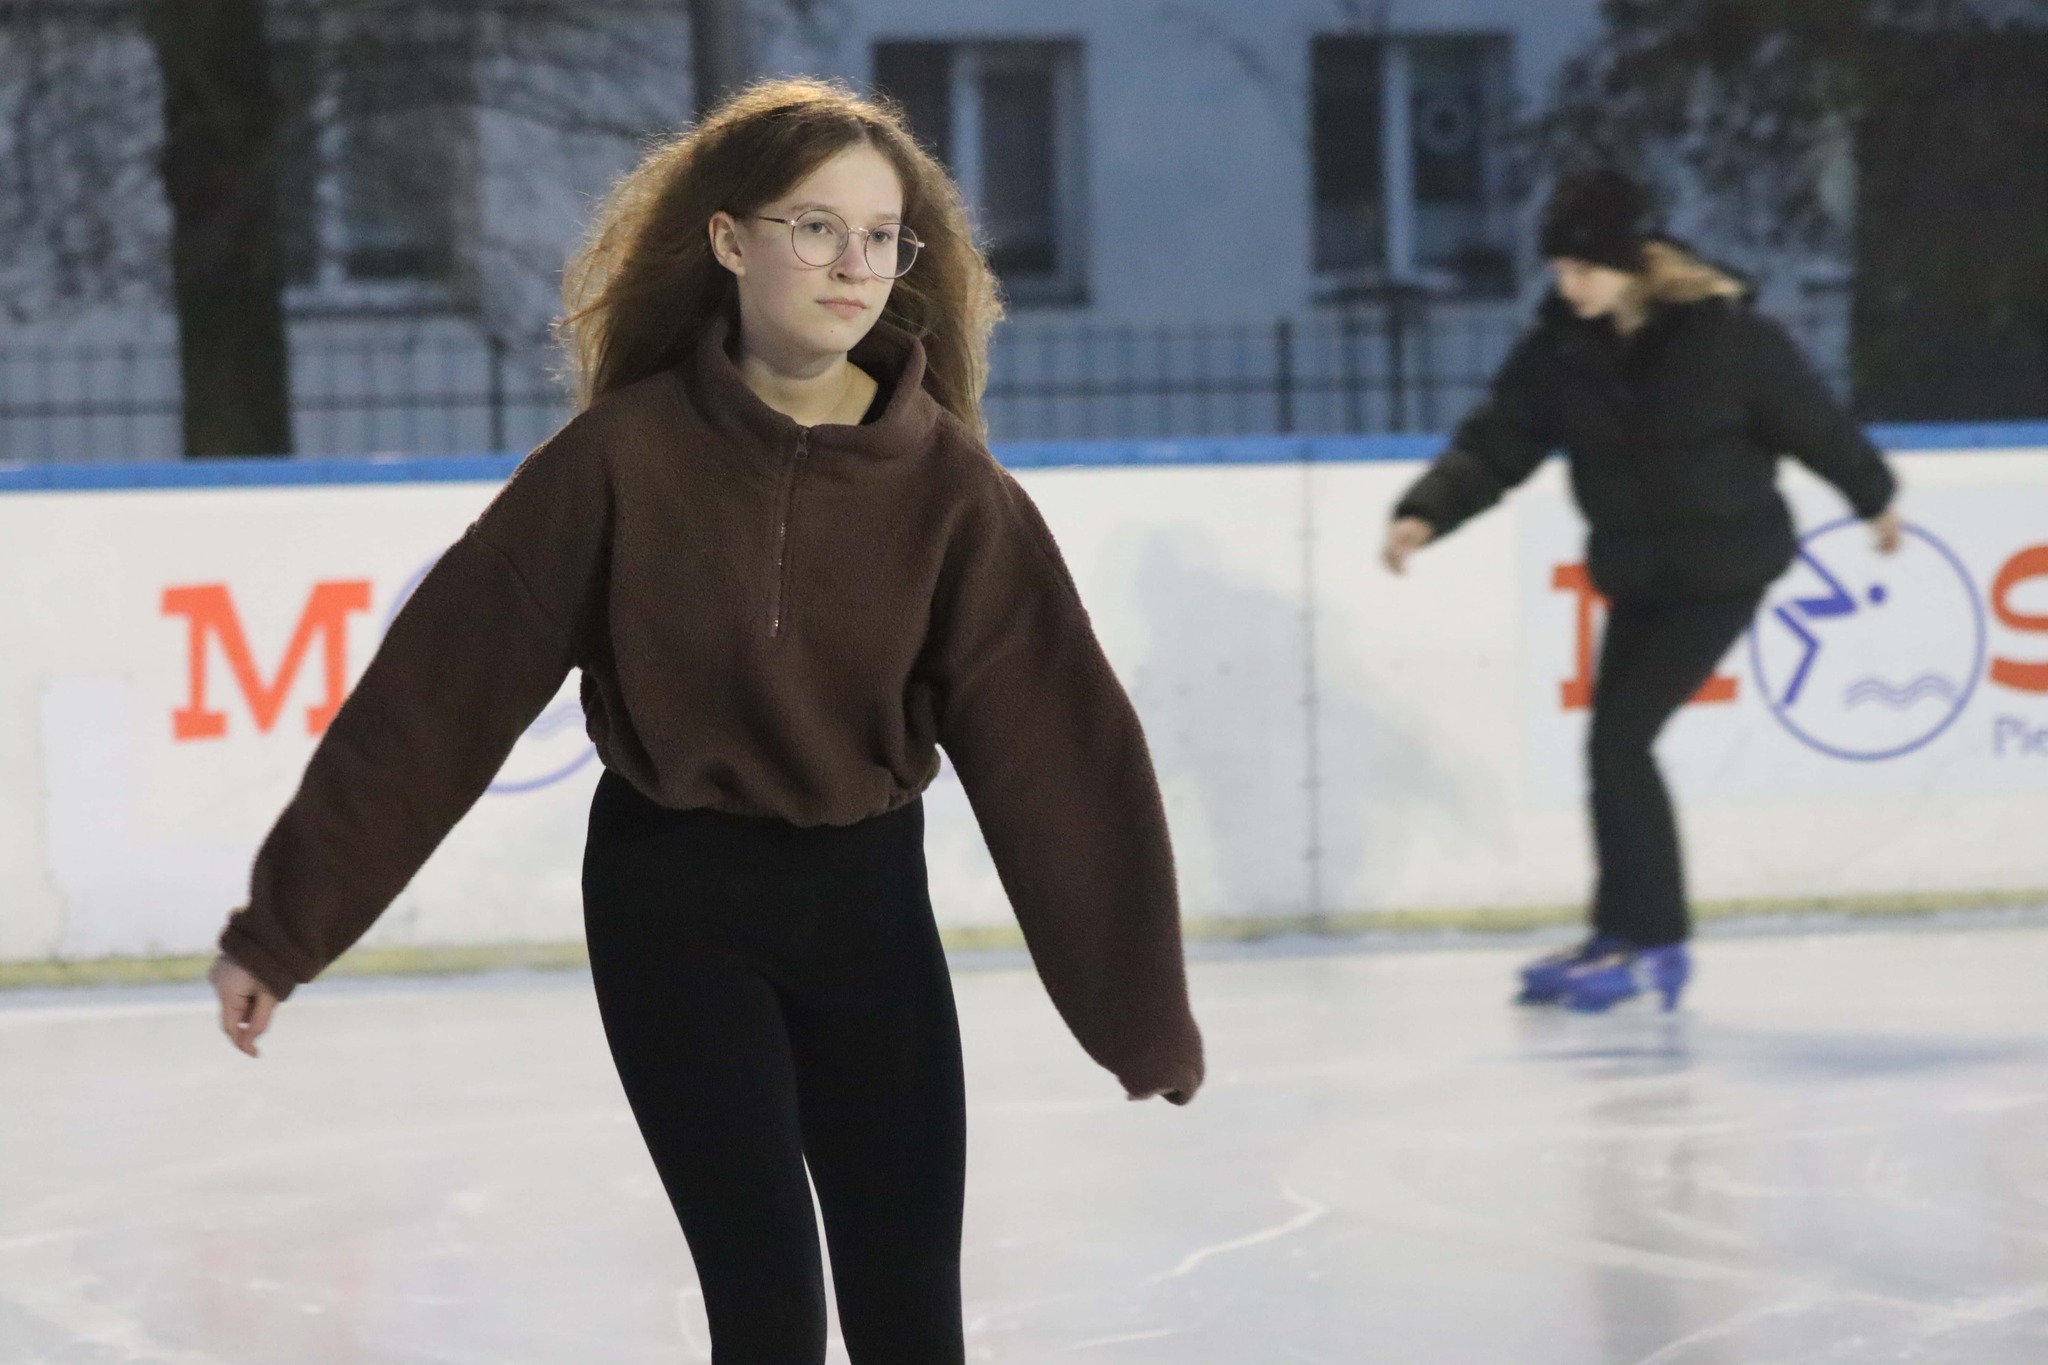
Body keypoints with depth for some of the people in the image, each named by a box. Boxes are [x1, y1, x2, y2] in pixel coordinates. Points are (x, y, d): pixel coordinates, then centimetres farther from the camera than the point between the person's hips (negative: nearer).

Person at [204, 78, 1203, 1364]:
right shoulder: (627, 458, -14)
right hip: (674, 905, -2)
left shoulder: (947, 483, -10)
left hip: (866, 899, 2)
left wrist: (1144, 1007, -9)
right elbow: (439, 686, -12)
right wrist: (282, 928, -11)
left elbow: (1060, 742, -9)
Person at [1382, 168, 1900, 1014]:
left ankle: (1650, 942, -3)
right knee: (1615, 743, 7)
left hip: (1723, 569, -5)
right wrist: (1426, 512, -26)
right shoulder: (1557, 347, -5)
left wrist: (1874, 498, 9)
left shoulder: (1723, 333, -18)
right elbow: (1495, 444, -9)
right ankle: (1625, 935, 20)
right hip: (1634, 571, 5)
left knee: (1619, 737, -13)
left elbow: (1811, 421, -5)